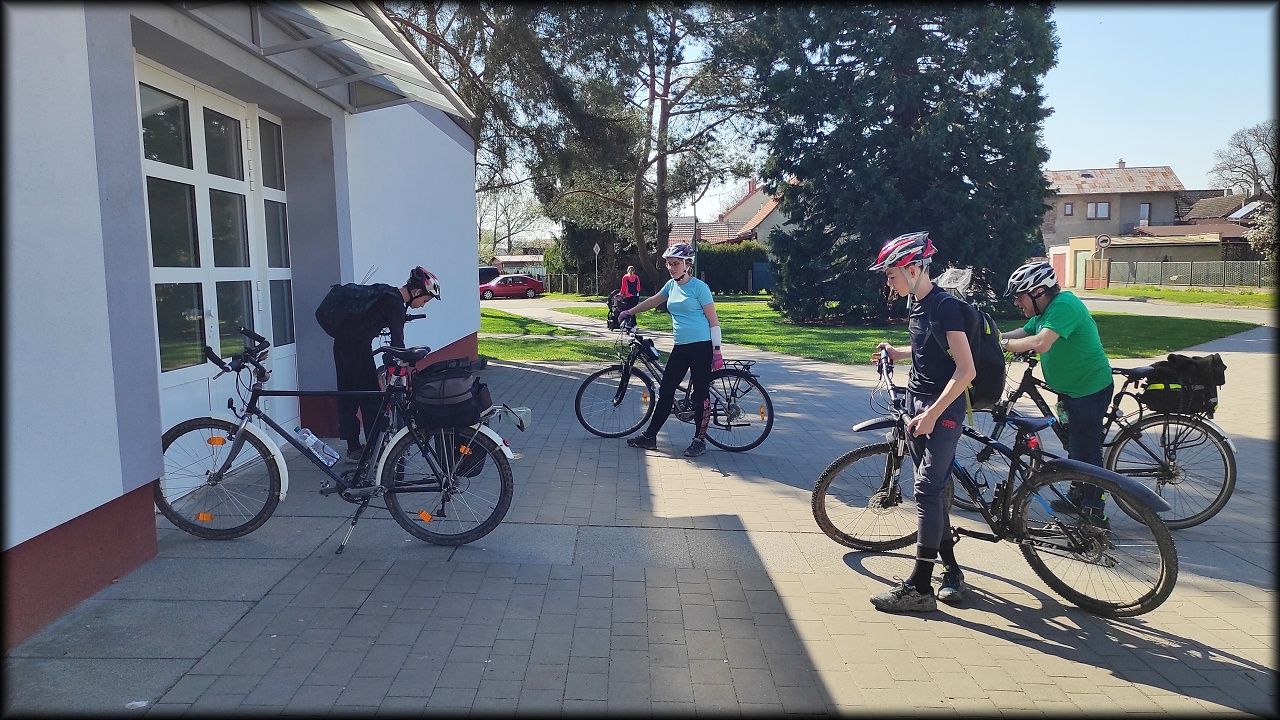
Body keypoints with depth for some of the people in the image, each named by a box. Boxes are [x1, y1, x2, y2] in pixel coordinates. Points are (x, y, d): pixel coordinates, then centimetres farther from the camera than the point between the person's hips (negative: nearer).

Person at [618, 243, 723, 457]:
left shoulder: (699, 287, -8)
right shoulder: (672, 285, 11)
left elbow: (713, 320, -8)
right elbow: (653, 301, 29)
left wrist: (717, 351, -12)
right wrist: (629, 312, 36)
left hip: (701, 346, -7)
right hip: (681, 347, 7)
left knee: (701, 393, 0)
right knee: (666, 391, 8)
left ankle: (700, 440, 12)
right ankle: (649, 436, 15)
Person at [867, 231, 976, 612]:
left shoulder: (945, 306, -18)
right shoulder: (915, 303, 9)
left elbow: (966, 370, -21)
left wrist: (933, 414, -23)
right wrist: (896, 352, 13)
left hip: (944, 409, -9)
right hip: (917, 402, 9)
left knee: (928, 491, -9)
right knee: (932, 490, 12)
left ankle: (919, 587, -3)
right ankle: (952, 572, 25)